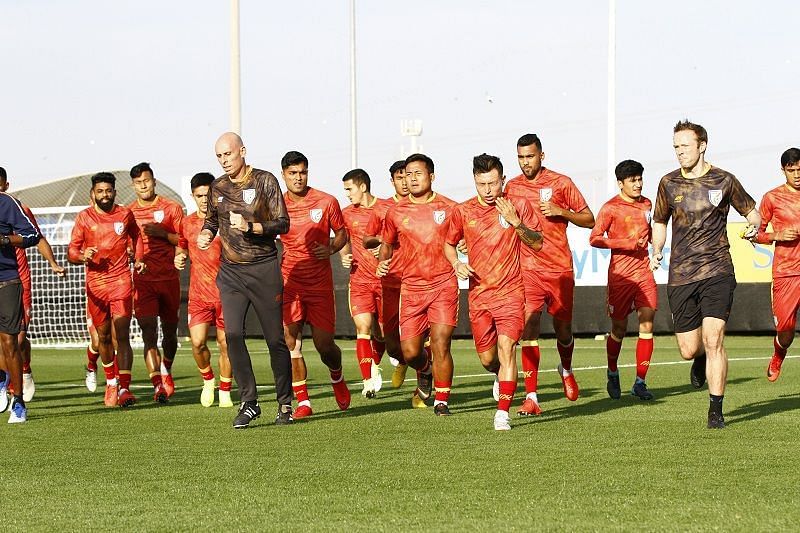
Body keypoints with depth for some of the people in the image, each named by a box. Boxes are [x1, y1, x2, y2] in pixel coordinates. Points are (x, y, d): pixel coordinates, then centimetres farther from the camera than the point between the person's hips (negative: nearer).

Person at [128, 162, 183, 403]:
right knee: (148, 332, -13)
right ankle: (158, 384, -20)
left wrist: (163, 233, -13)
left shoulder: (172, 208, 4)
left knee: (170, 330, 12)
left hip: (169, 277, 1)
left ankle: (166, 372, 38)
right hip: (143, 281, 0)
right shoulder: (128, 213, 7)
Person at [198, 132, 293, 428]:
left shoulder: (264, 181, -4)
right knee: (232, 335, -11)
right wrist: (205, 234, 4)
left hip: (264, 270, -4)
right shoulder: (218, 187, 10)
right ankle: (249, 401, -4)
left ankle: (285, 404, 11)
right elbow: (211, 219, 26)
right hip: (230, 271, 4)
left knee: (275, 339, 0)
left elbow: (283, 224, -8)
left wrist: (250, 227, -21)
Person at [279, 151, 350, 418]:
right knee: (290, 343, -11)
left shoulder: (326, 202, -1)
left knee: (324, 345, -1)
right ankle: (303, 401, -3)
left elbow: (341, 233, 11)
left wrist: (331, 248, -10)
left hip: (320, 283, 0)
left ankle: (337, 378, 33)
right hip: (289, 283, 1)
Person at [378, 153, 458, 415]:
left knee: (440, 345, -10)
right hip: (411, 287, 2)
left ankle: (441, 400, 5)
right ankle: (425, 373, 35)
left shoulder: (448, 208, 1)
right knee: (410, 352, -1)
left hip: (444, 285, -2)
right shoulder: (396, 212, 7)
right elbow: (387, 243, 22)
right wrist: (383, 263, 2)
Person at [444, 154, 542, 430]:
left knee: (506, 347, -19)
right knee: (487, 359, 7)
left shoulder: (519, 206, -1)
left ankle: (503, 413, -17)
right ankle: (503, 376, 43)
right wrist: (457, 264, -2)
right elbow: (449, 244, 19)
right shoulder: (462, 211, 4)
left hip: (510, 292, -3)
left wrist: (516, 222, -18)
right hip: (479, 294, 3)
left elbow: (538, 243, -2)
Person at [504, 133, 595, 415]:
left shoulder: (561, 183, 0)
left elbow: (589, 220, 3)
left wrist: (561, 212, -13)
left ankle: (566, 369, 45)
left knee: (562, 328, 11)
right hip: (527, 269, 1)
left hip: (559, 268, -1)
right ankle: (531, 398, -17)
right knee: (529, 328, -14)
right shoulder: (511, 188, 8)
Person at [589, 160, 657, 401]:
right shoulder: (611, 208, -7)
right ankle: (612, 374, 28)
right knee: (619, 328, 5)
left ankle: (640, 382, 0)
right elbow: (594, 239, -11)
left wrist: (651, 239, 7)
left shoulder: (646, 204, 11)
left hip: (644, 272, 4)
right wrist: (625, 244, -17)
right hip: (620, 275, -4)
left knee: (647, 325, -5)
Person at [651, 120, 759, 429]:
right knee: (689, 349, 2)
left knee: (713, 339, -15)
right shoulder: (668, 184, 7)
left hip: (717, 272, -3)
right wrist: (657, 251, 7)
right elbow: (660, 221, 22)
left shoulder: (723, 181, 0)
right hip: (680, 276, 3)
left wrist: (754, 226, -8)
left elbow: (750, 210, 13)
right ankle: (701, 359, 42)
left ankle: (716, 411, -7)